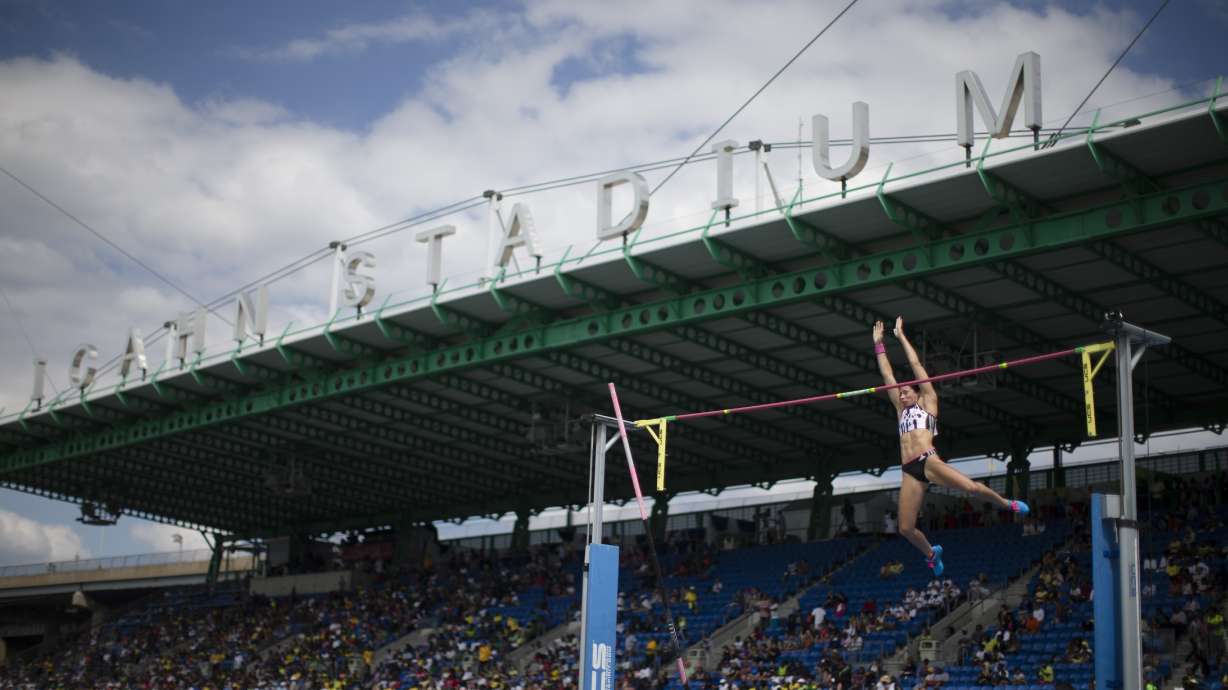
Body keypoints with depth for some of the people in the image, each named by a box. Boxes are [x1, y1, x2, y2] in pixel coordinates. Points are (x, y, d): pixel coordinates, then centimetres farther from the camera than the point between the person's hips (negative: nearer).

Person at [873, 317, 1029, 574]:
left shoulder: (928, 402, 13)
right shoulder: (901, 410, 25)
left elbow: (916, 365, 13)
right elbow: (887, 375, 25)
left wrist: (901, 336, 16)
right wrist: (879, 343, 25)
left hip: (928, 460, -5)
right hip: (909, 471, 5)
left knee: (971, 487, -25)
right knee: (905, 529, -4)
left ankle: (1007, 503, 6)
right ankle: (931, 552, 26)